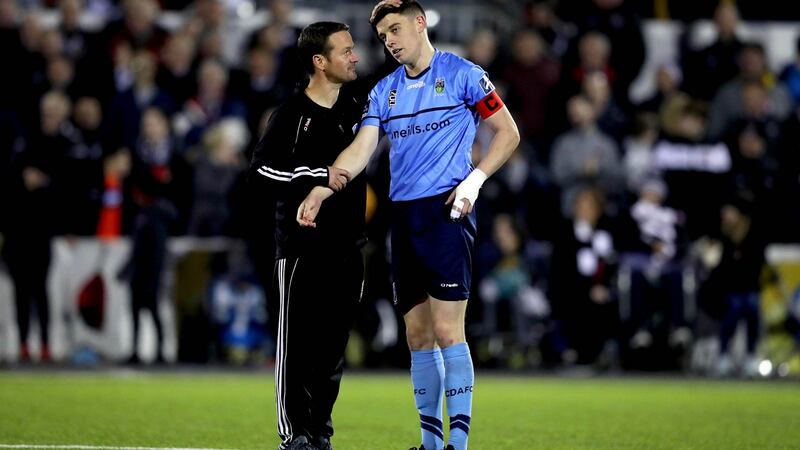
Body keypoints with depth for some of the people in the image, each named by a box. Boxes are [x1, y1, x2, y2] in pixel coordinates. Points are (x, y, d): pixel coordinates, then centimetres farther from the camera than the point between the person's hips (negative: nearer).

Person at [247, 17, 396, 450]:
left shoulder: (359, 99, 8)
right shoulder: (292, 115, -9)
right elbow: (259, 173, -15)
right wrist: (319, 176, -19)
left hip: (347, 248, 6)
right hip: (301, 248, -5)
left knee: (333, 348, 8)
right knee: (297, 344, -5)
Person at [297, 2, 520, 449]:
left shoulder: (461, 74, -1)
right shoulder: (385, 91, 15)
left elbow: (508, 132, 2)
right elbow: (360, 150, 7)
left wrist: (474, 180, -10)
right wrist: (322, 190, -10)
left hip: (447, 211, -6)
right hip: (404, 216, 6)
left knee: (447, 331, -13)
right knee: (418, 335, 7)